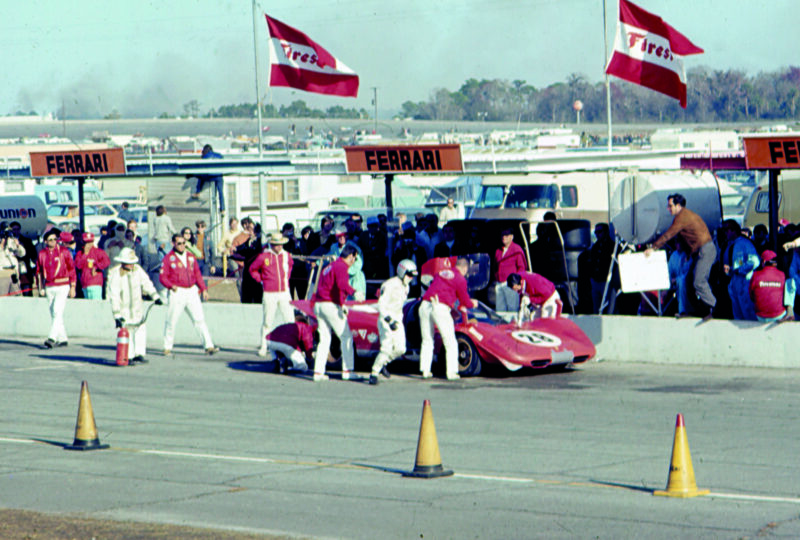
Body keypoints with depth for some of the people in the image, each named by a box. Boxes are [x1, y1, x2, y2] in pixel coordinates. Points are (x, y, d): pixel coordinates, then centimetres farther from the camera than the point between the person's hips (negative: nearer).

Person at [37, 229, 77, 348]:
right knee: (54, 314, 8)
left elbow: (72, 269, 0)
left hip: (62, 286, -5)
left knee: (57, 312, -17)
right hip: (49, 288, 5)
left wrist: (73, 287, -3)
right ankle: (62, 339, 17)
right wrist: (41, 288, 11)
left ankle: (52, 338, -23)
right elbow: (39, 271, 16)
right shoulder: (42, 254, 7)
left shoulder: (64, 251, -3)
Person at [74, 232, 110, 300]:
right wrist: (85, 254, -6)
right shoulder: (80, 253, 12)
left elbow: (106, 262, -15)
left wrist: (96, 268, -10)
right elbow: (78, 266, -2)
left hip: (95, 284, -6)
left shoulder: (98, 252, -1)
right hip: (84, 284, 6)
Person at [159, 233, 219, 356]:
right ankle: (167, 348, 13)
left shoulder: (190, 257, 14)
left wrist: (203, 288, 12)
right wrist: (171, 286, -23)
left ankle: (209, 346, -3)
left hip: (192, 291, 4)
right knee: (171, 321, 0)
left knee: (200, 319, -1)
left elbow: (197, 274, 18)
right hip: (177, 292, -4)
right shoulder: (168, 258, -2)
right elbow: (162, 277, -6)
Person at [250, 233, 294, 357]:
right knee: (267, 321, 0)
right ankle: (263, 346, 9)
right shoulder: (263, 256, -5)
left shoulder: (286, 255, 6)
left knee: (289, 319, -4)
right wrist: (261, 280, 1)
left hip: (284, 292, 3)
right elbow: (252, 269, 9)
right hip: (269, 294, -3)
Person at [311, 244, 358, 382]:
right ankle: (347, 370, -6)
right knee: (346, 337, -2)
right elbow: (342, 283, -27)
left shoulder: (329, 266, 22)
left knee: (324, 340, 11)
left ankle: (318, 372, 6)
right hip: (331, 305, -9)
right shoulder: (341, 267, -7)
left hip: (318, 304, 9)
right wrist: (353, 292, -40)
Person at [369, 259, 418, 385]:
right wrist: (389, 321, -31)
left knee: (400, 349, -1)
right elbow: (381, 305, -22)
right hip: (385, 319, -8)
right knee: (387, 349, -18)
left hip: (397, 320, 8)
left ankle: (381, 364, 22)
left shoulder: (405, 287, 10)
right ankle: (374, 374, -8)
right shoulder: (389, 285, -17)